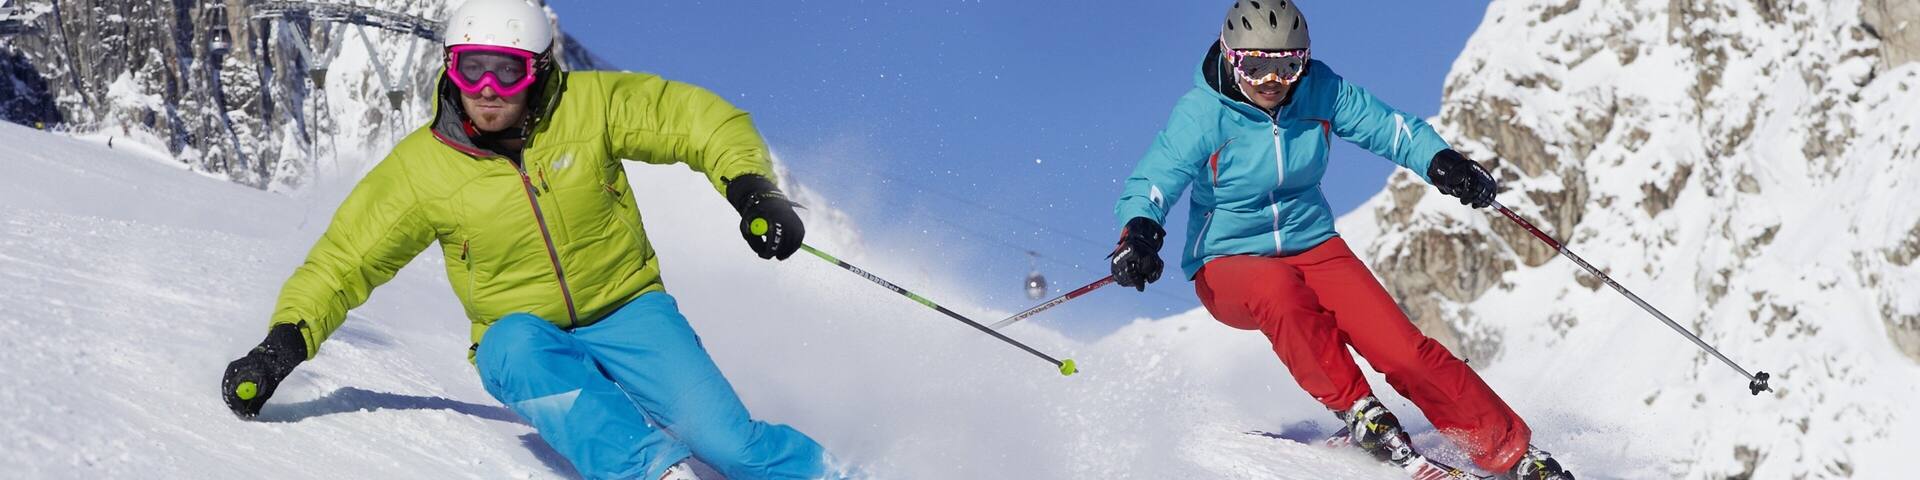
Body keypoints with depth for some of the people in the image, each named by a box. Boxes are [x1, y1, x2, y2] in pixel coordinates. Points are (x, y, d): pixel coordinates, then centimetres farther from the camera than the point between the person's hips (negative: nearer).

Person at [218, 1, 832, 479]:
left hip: (626, 314, 0)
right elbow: (345, 259, -3)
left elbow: (697, 118, -5)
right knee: (520, 348, -38)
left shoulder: (590, 105, -10)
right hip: (520, 334, 0)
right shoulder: (420, 168, -8)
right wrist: (286, 338, -17)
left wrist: (749, 186, -22)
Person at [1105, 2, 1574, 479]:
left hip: (1314, 248, 3)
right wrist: (1139, 234, -43)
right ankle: (1356, 408, -20)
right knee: (1280, 288, -39)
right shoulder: (1202, 112, -17)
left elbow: (1389, 127, -4)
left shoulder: (1320, 89, -8)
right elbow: (1148, 188, -22)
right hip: (1228, 264, -2)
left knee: (1405, 350, -15)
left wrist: (1442, 162, -24)